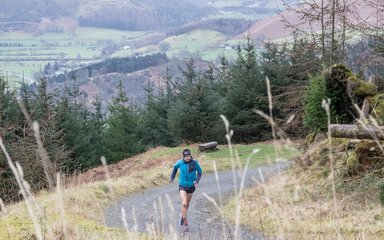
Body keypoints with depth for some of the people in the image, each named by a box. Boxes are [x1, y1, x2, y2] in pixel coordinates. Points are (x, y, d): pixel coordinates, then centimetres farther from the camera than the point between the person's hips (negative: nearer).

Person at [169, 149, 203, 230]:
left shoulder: (195, 163, -16)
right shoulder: (180, 162, -13)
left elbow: (200, 172, -2)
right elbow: (175, 167, 10)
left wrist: (197, 181, -15)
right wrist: (172, 177, 9)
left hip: (191, 186, 2)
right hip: (182, 186, -2)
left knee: (187, 204, 19)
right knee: (184, 204, -17)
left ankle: (182, 215, 48)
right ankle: (185, 222, -6)